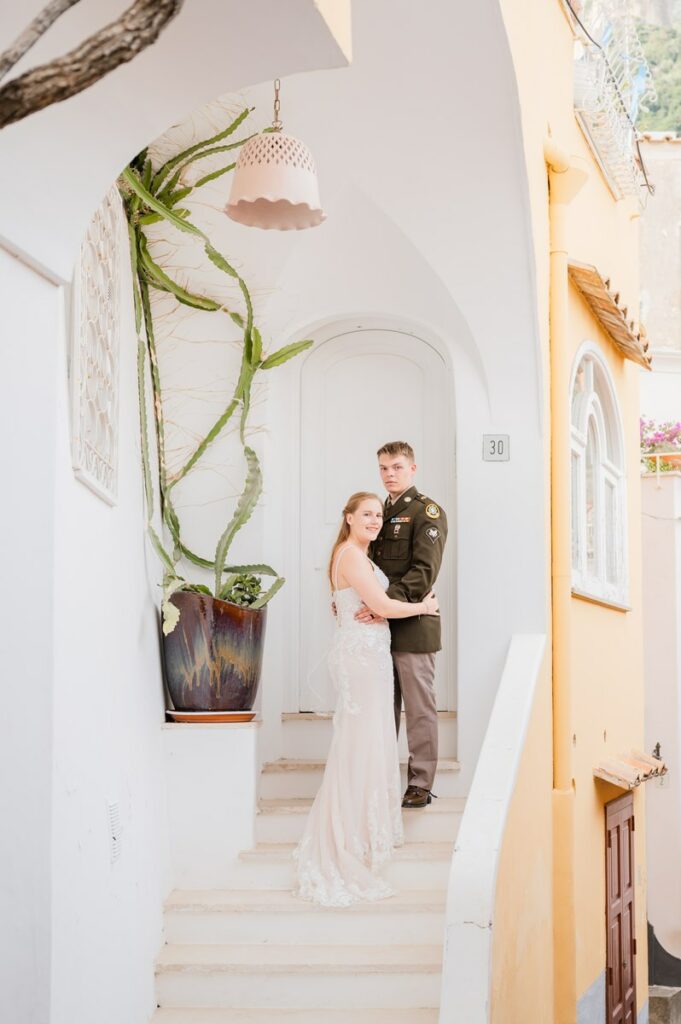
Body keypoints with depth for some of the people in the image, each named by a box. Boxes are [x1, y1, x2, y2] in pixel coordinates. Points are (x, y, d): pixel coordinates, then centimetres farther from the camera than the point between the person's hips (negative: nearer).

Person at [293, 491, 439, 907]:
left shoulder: (359, 554, 18)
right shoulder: (351, 554, -14)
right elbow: (383, 606, -17)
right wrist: (424, 607, -3)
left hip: (369, 654, 10)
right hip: (360, 653, -10)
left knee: (372, 740, 15)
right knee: (360, 743, -8)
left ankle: (366, 831, 24)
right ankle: (347, 845, -4)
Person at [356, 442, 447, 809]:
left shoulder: (427, 511, -5)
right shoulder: (380, 513, 18)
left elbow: (424, 571, -17)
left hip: (412, 626, -7)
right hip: (379, 626, 7)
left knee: (419, 708, 0)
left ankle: (420, 785, 6)